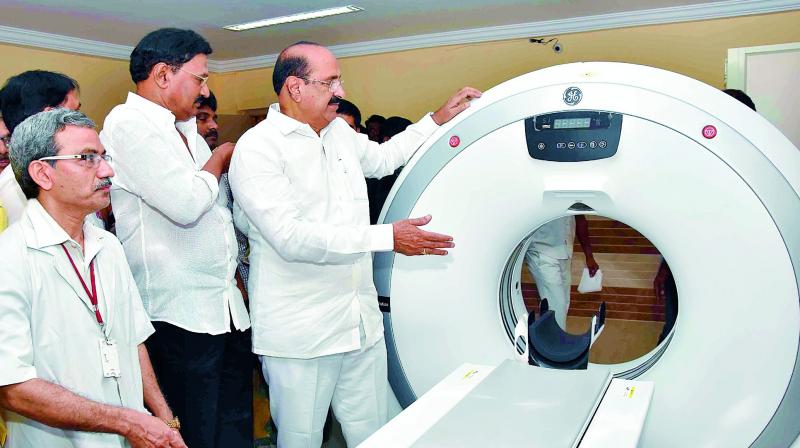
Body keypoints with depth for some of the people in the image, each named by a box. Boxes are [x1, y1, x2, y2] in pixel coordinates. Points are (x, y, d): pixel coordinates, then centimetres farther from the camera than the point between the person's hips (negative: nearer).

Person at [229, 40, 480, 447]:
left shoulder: (340, 132, 10)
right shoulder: (257, 149, -14)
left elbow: (382, 158, 31)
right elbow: (292, 237, -24)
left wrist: (439, 119, 25)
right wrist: (388, 237, -25)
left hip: (362, 322, 7)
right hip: (300, 334, -6)